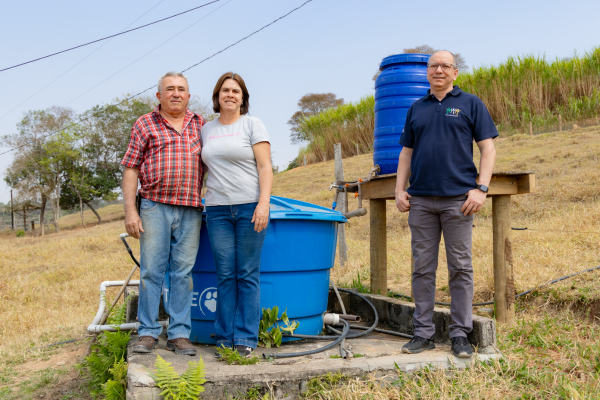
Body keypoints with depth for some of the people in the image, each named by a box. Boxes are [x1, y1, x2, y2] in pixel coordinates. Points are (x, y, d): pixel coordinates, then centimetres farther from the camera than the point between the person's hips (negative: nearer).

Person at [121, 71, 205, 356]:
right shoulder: (144, 125, 7)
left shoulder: (200, 125, 14)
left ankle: (179, 334, 11)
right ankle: (148, 333, 10)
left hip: (191, 211, 2)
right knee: (151, 271, 0)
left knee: (183, 273, 4)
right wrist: (130, 210, -5)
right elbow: (131, 169, 3)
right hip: (155, 207, -2)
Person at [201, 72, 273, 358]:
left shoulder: (252, 124, 3)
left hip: (250, 207, -3)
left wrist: (263, 203, -14)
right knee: (225, 276, 3)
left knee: (248, 275, -1)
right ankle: (225, 339, 10)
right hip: (218, 210, 3)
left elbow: (265, 167, -4)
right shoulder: (206, 129, 15)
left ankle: (246, 340, 5)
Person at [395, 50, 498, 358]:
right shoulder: (416, 109, 16)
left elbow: (488, 148, 1)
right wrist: (399, 189, 6)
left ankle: (460, 335, 9)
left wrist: (481, 188, -10)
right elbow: (406, 152, 17)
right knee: (422, 268, 5)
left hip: (458, 199, -3)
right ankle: (423, 333, 14)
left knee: (460, 268, 1)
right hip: (420, 200, 3)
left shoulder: (470, 104, 6)